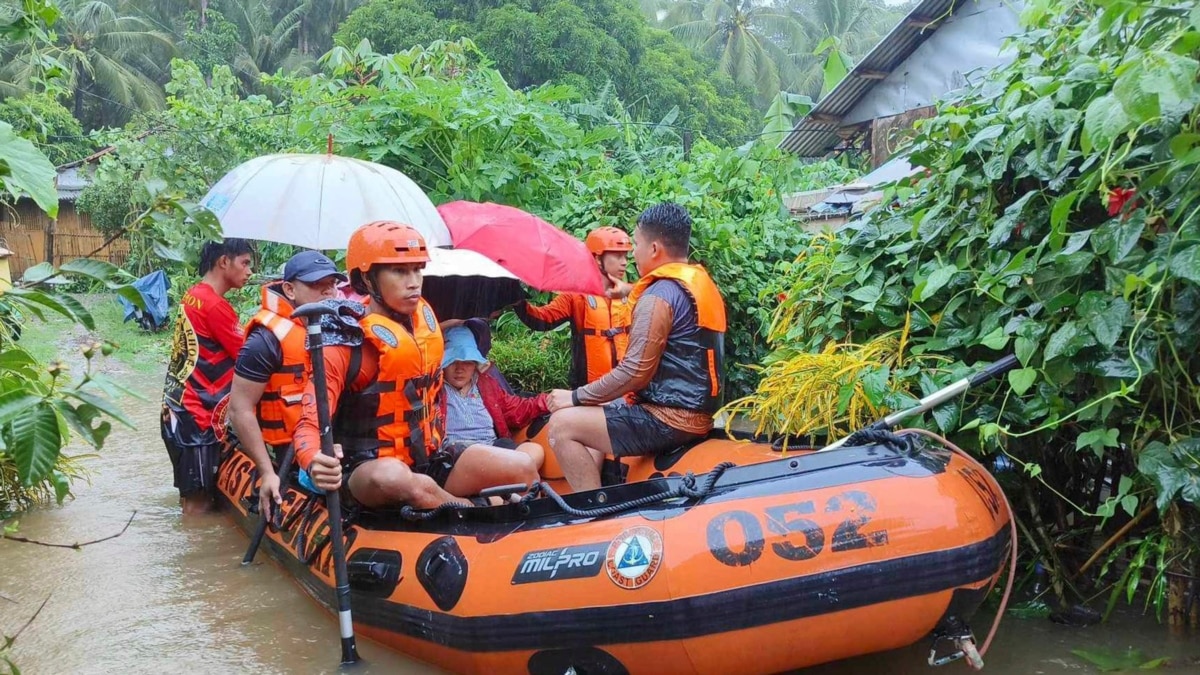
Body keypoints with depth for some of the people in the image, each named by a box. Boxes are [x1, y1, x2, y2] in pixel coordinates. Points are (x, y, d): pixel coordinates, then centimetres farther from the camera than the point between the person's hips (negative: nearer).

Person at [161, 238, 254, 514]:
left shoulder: (193, 295, 11)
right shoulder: (215, 305, -17)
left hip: (180, 408, 10)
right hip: (195, 414, -10)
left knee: (192, 496, 18)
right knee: (199, 503, -2)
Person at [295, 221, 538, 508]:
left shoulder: (425, 315, 2)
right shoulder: (346, 343, -16)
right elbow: (310, 422, -24)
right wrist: (315, 463, -46)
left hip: (429, 456, 6)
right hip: (370, 469, -6)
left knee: (523, 467, -12)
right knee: (395, 477, -40)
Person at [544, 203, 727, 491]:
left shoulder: (659, 295, -17)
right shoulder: (703, 284, 13)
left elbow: (634, 373, -20)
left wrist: (575, 397, -10)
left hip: (669, 420, -10)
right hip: (698, 412, 10)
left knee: (563, 424, -7)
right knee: (595, 416, 27)